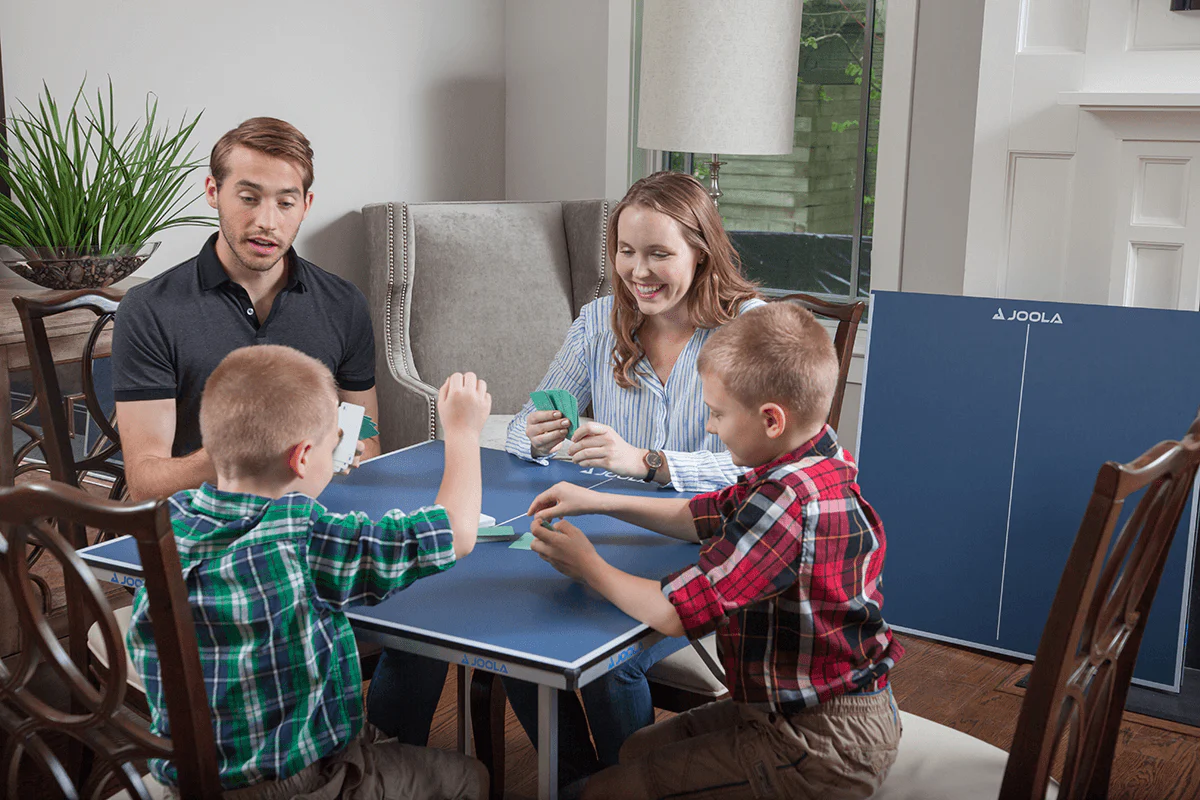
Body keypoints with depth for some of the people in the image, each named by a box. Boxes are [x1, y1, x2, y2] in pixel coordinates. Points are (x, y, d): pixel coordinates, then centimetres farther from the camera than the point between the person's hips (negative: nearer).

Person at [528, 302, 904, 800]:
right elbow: (702, 517, 17)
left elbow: (674, 613, -27)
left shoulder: (789, 501, -30)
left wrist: (587, 566, -9)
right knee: (637, 750, 20)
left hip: (822, 748, -10)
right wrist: (597, 502, 10)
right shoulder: (818, 468, 1)